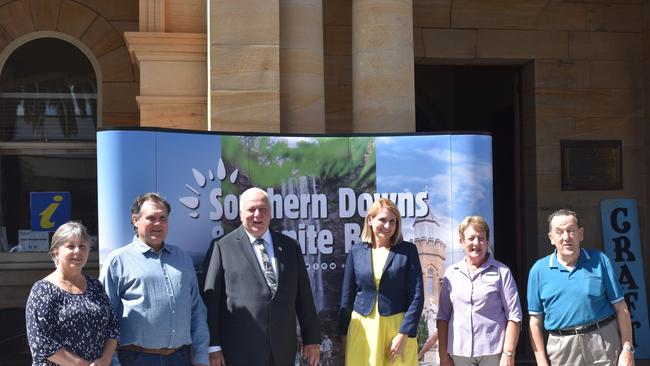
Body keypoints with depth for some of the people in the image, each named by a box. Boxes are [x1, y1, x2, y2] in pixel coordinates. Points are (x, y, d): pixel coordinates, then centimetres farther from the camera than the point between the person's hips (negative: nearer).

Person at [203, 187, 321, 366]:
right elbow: (211, 300, -2)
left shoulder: (290, 246, 11)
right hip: (241, 351, -3)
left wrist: (312, 339, 10)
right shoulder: (224, 247, 1)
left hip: (283, 351, 3)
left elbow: (304, 296, 12)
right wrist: (213, 346, -6)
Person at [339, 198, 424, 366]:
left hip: (397, 327, -2)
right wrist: (344, 333, 7)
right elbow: (347, 296, 10)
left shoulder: (408, 250, 0)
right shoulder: (356, 251, 6)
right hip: (362, 328, 2)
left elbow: (417, 296, -4)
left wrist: (404, 334, -10)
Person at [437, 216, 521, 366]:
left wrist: (508, 354, -9)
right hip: (459, 353, 3)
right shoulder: (451, 273, 8)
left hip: (493, 353, -2)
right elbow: (443, 316, 10)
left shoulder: (501, 272, 1)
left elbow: (513, 317, -2)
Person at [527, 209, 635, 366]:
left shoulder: (600, 261, 1)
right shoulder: (539, 270, 2)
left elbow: (621, 308, 2)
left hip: (604, 345, 0)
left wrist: (627, 350, -3)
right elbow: (536, 321, 3)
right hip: (562, 349, 1)